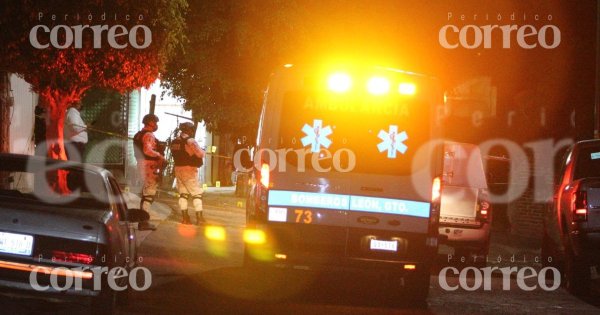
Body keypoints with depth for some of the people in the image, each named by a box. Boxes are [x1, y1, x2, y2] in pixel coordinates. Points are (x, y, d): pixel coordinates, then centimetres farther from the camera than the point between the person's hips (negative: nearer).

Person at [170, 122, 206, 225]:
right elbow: (200, 154, -17)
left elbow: (175, 154, 10)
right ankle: (199, 217, -7)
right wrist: (202, 151, 5)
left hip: (178, 169, 7)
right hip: (189, 170, -7)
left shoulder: (174, 142, 8)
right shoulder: (190, 141, -13)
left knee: (183, 193, 13)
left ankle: (185, 217, 11)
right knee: (196, 193, -1)